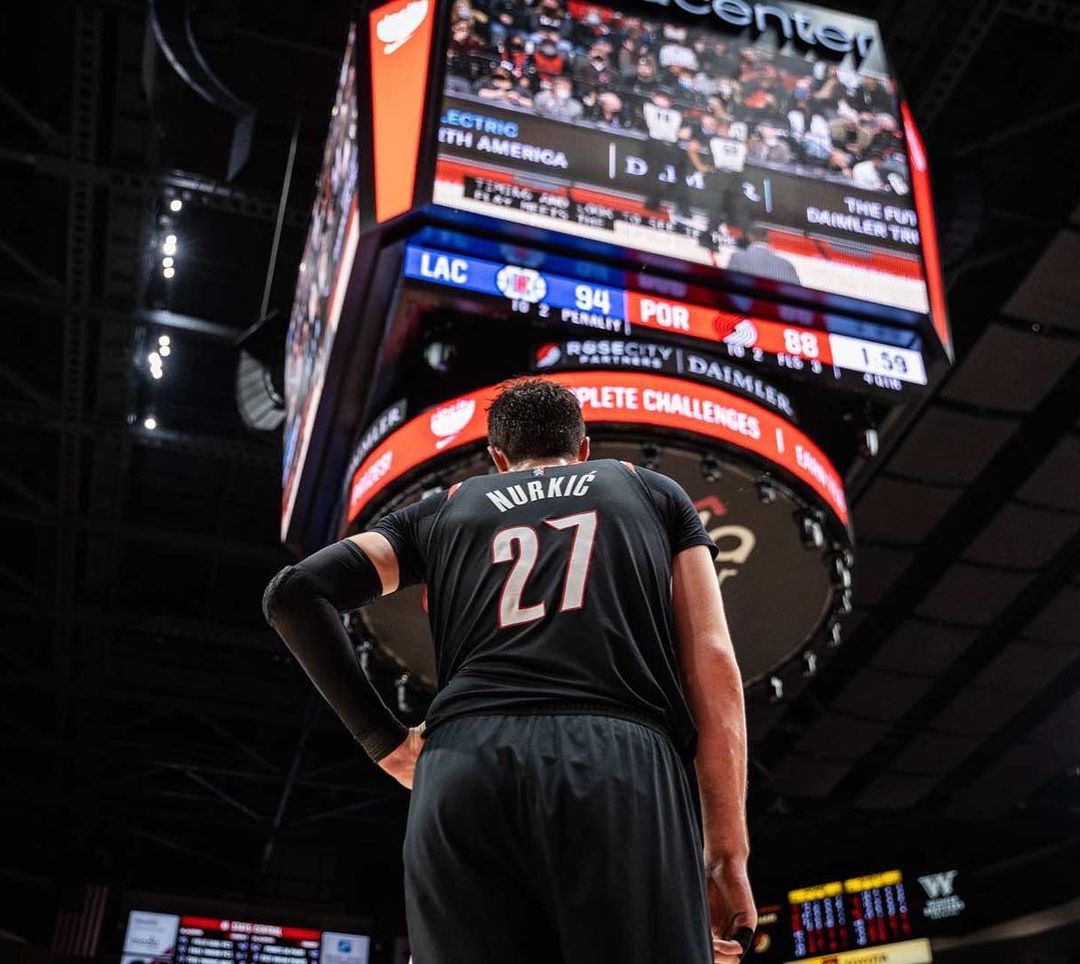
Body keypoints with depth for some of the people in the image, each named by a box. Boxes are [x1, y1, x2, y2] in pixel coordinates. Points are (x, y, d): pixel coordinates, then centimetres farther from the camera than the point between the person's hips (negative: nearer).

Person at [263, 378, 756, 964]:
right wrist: (727, 848, 10)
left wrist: (384, 740, 20)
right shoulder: (653, 492, 27)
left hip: (462, 773, 2)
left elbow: (295, 593, 18)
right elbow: (712, 661, 14)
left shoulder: (445, 507, 29)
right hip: (622, 766, -1)